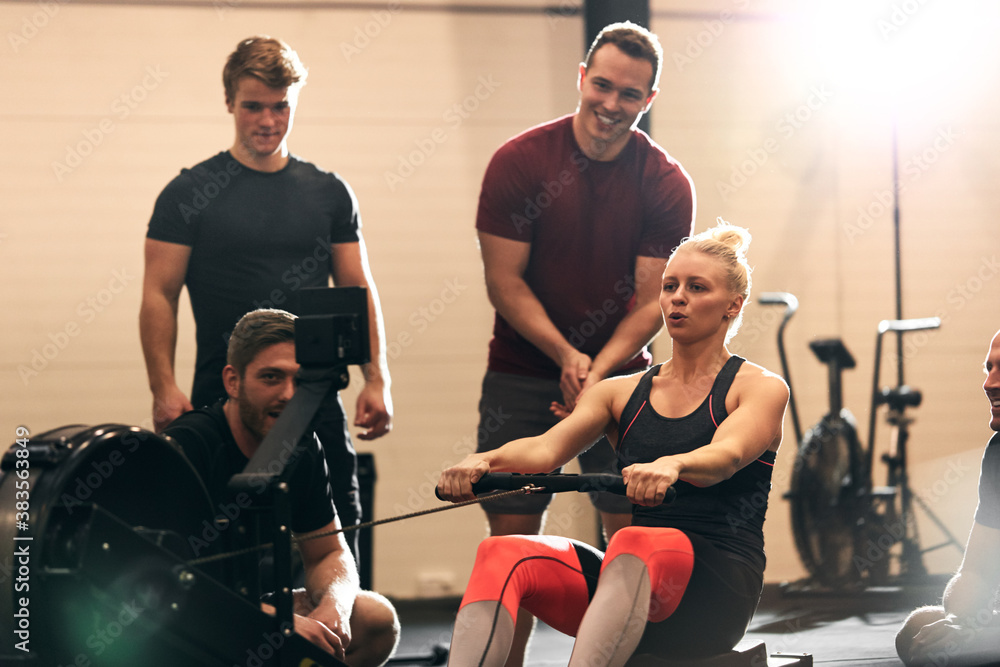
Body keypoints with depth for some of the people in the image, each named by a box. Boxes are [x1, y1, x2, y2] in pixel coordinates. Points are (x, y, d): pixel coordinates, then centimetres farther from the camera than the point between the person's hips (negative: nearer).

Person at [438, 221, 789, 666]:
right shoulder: (621, 394, 20)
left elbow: (727, 455, -16)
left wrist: (670, 466, -40)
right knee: (503, 555, -24)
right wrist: (484, 461, -22)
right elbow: (548, 447, 2)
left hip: (720, 584, -5)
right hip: (634, 579, 5)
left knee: (632, 545, -39)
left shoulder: (761, 389, 7)